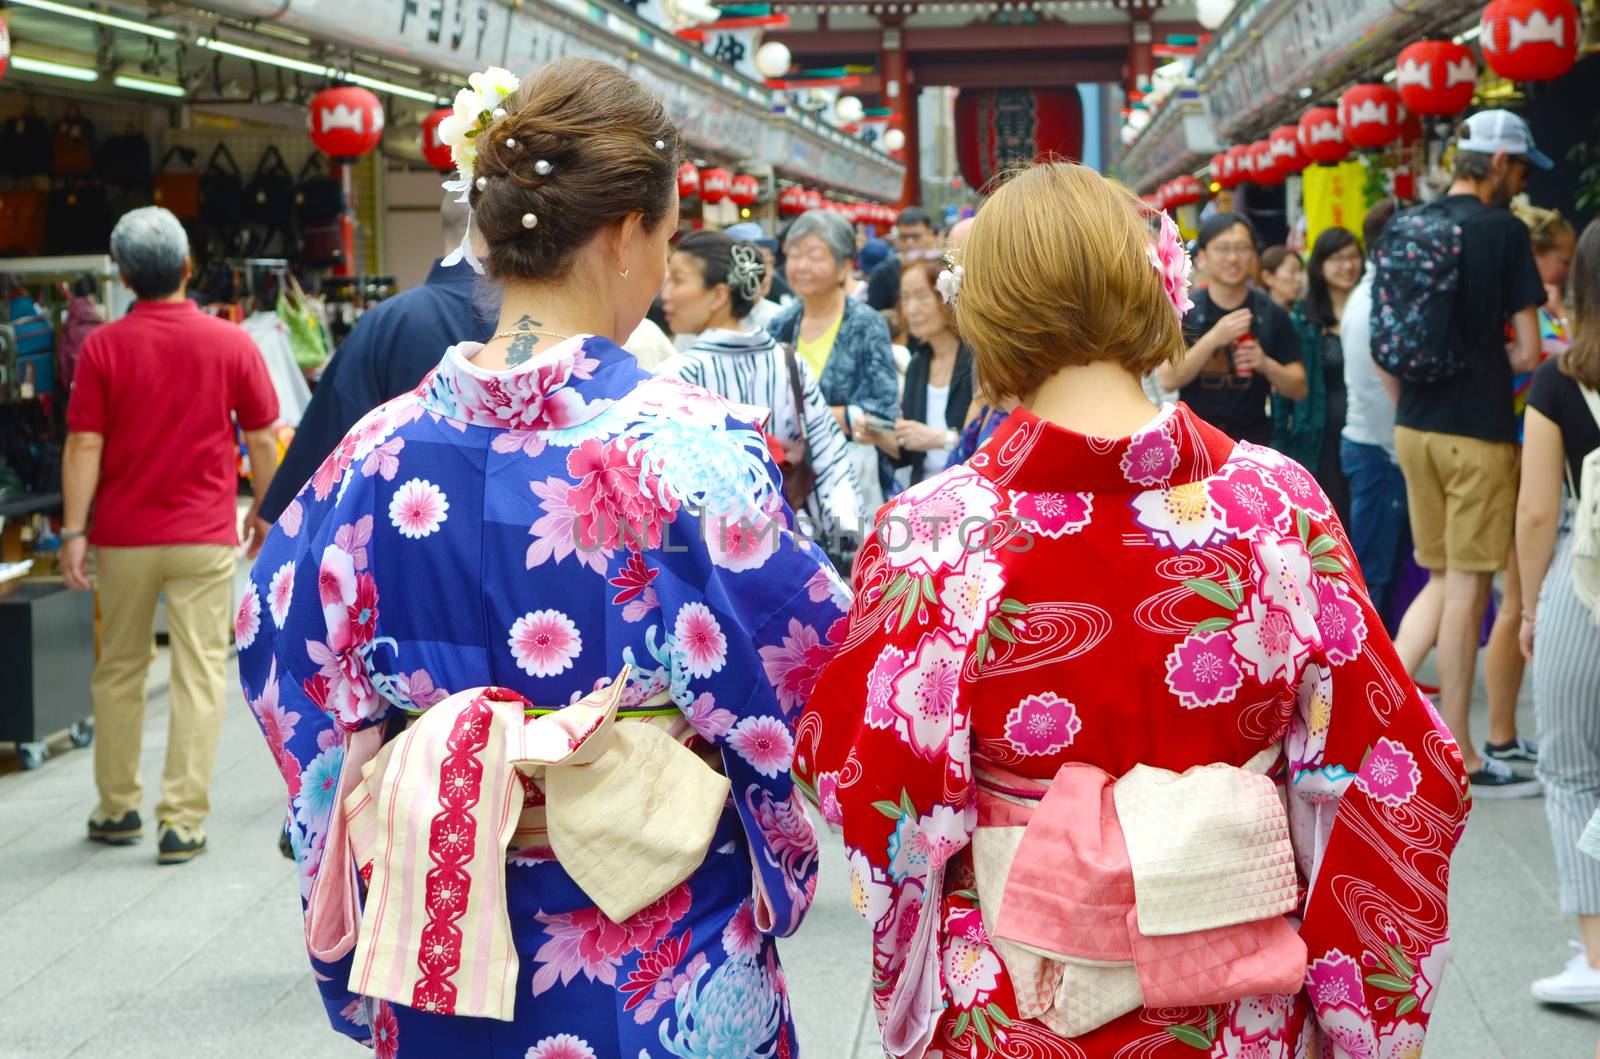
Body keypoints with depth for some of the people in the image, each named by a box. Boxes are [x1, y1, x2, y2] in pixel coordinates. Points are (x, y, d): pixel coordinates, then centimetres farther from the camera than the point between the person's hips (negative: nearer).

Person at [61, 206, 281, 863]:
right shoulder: (231, 343, -4)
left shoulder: (102, 347, -5)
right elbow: (262, 441, 1)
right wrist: (263, 511, 14)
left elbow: (84, 446, -7)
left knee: (118, 670, 16)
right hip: (204, 536, -1)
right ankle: (182, 821, -3)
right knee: (199, 675, 1)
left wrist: (73, 531, -3)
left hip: (123, 536, 1)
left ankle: (117, 809, 25)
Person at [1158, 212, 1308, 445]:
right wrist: (1214, 338, -22)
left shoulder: (1271, 315, 3)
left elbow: (1299, 389, 5)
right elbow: (1169, 379, -10)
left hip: (1253, 441, 1)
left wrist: (1267, 365, -15)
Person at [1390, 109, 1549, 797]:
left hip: (1414, 428, 6)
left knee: (1442, 579, 19)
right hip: (1478, 431, -6)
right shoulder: (1504, 231, -11)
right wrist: (1495, 367, 9)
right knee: (1468, 588, 1)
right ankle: (1460, 759, 8)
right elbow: (1528, 350, -11)